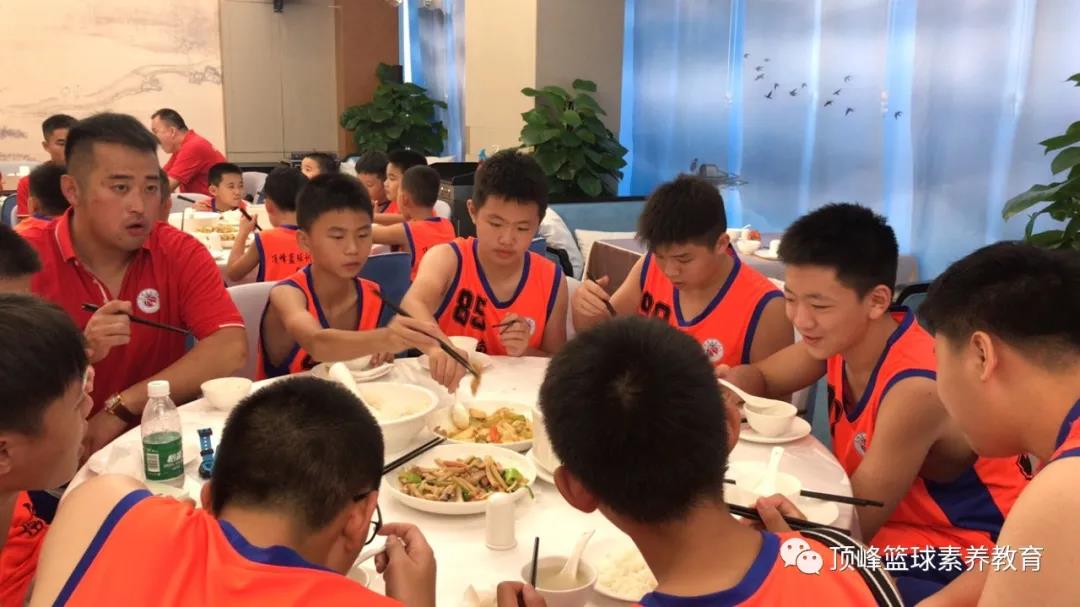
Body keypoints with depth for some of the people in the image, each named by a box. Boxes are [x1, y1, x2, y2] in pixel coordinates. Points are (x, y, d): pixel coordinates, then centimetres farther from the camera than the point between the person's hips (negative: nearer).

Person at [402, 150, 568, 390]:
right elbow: (412, 305, -29)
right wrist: (437, 345, -48)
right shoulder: (447, 259, -9)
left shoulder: (551, 280, -3)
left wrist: (526, 353, -16)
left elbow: (558, 365, 4)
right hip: (444, 388, -1)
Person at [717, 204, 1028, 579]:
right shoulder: (847, 335, -10)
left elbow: (852, 524, -25)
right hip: (888, 517, 7)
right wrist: (725, 386, -17)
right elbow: (761, 377, 6)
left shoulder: (915, 389, -31)